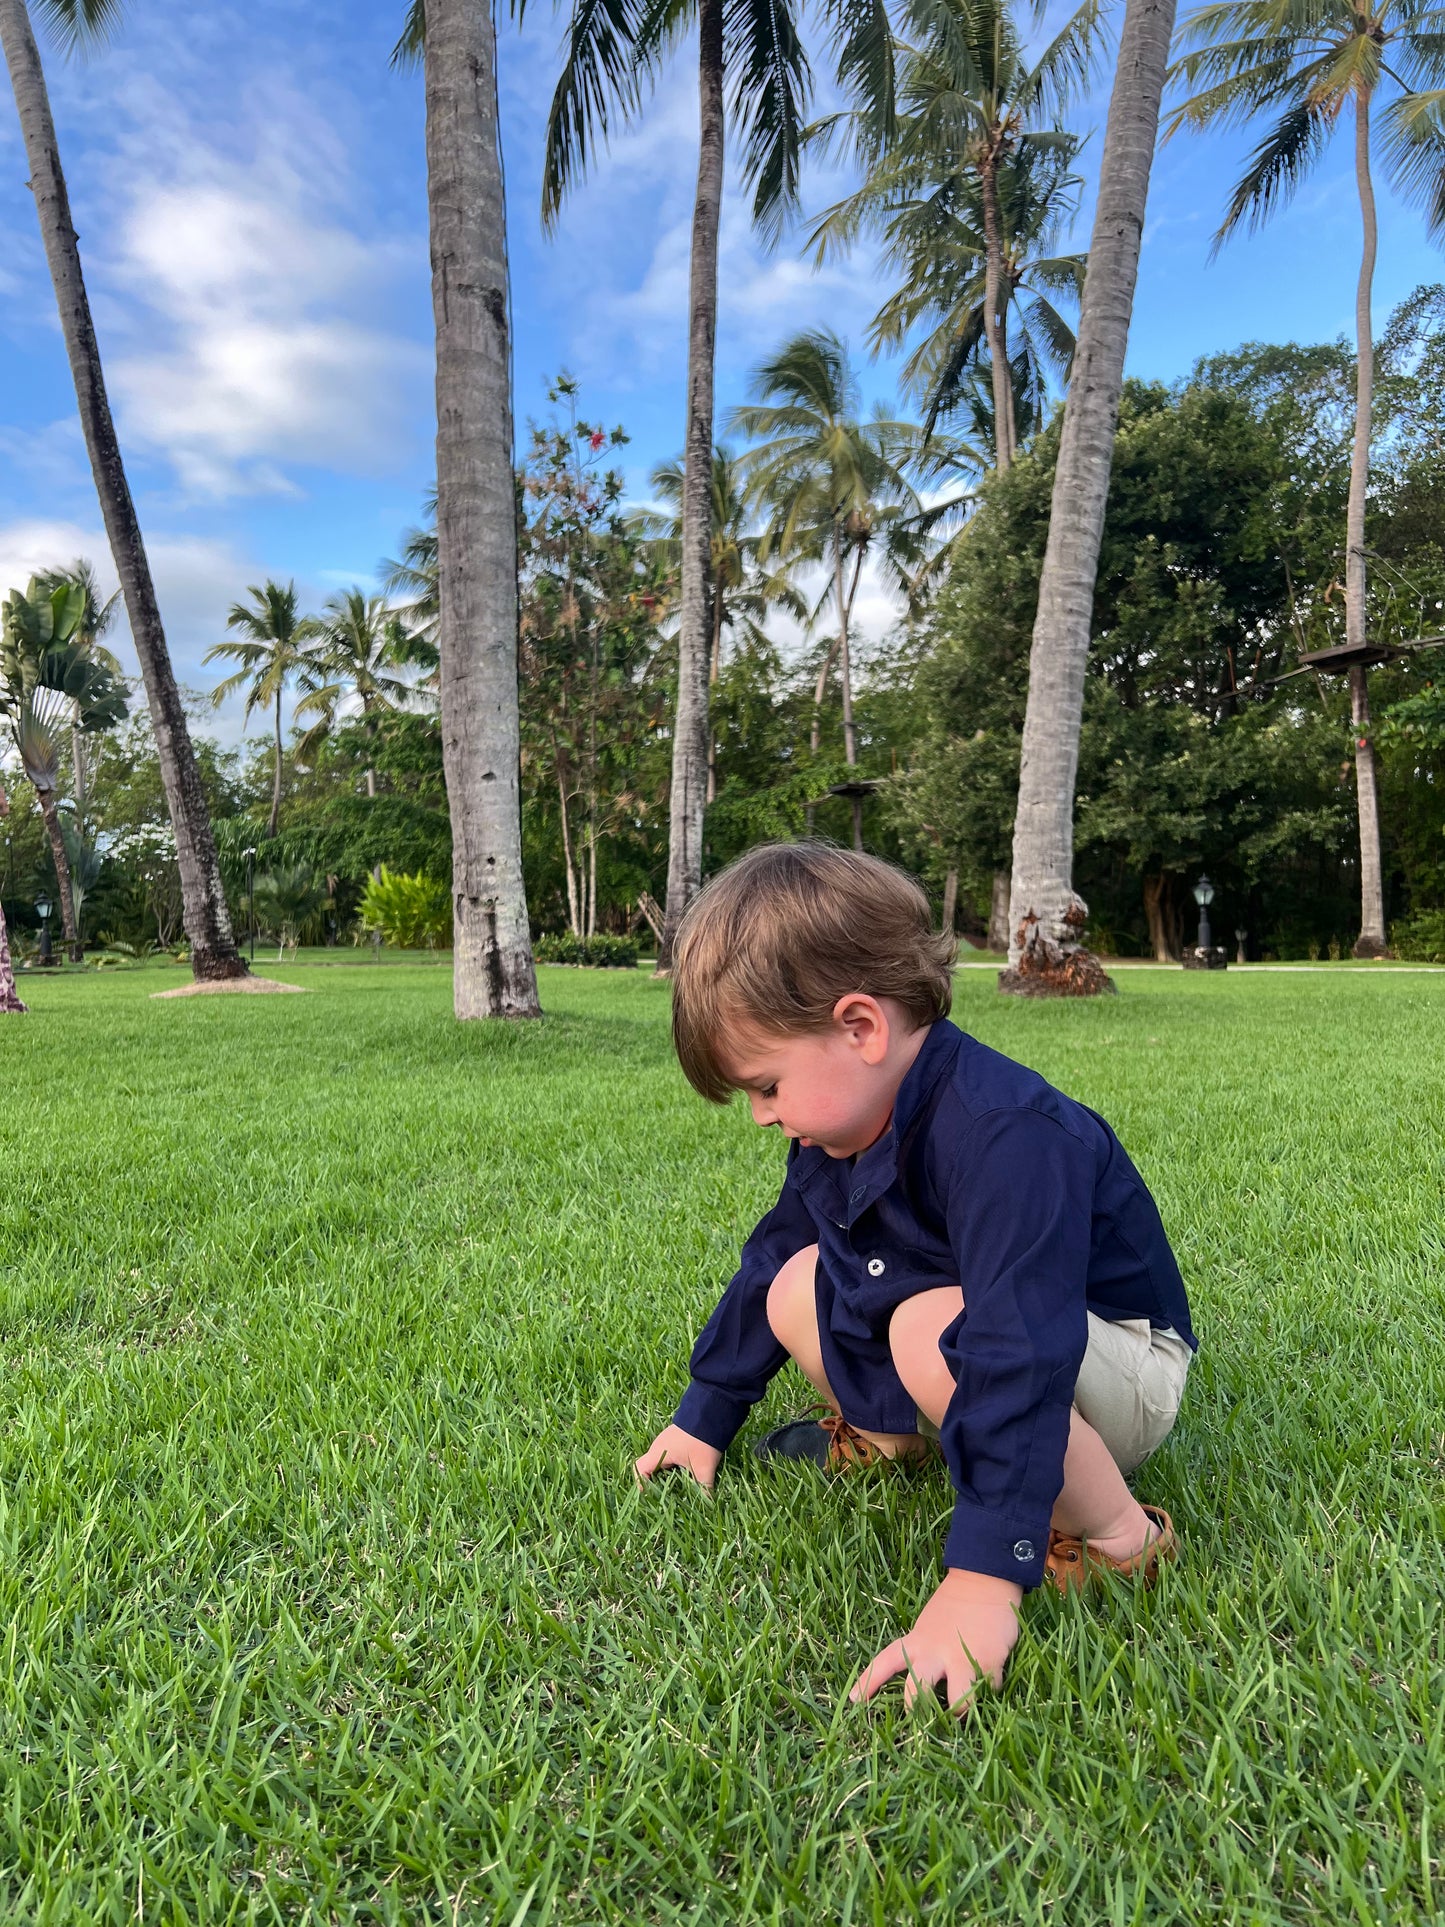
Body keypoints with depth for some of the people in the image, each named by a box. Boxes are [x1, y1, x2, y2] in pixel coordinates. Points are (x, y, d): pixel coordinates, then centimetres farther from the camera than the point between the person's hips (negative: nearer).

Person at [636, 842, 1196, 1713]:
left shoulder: (1002, 1134, -34)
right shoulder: (844, 1121, -6)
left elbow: (1017, 1360, -40)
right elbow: (771, 1259, 5)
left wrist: (981, 1579, -41)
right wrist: (704, 1420, 13)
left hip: (1122, 1367, -7)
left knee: (934, 1330, -36)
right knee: (801, 1285, -8)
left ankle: (1118, 1538, -16)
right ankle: (880, 1435, 18)